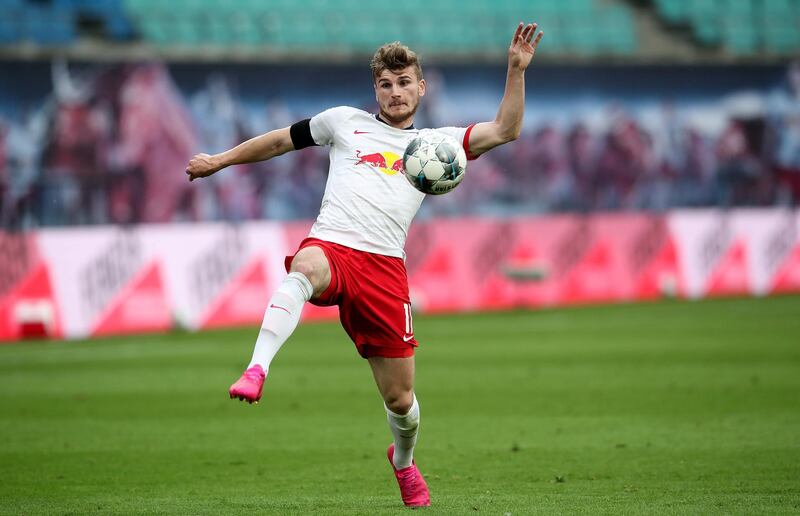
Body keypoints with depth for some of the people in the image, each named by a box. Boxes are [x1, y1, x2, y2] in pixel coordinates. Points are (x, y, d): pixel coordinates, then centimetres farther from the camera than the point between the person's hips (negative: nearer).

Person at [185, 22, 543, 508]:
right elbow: (281, 140, 30)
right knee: (305, 269, -43)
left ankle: (403, 461, 38)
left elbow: (505, 130, 10)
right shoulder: (345, 122, 19)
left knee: (400, 398, 4)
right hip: (329, 247, -2)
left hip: (385, 268, 2)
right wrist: (220, 161, 32)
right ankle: (257, 372, -57)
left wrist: (517, 70, 0)